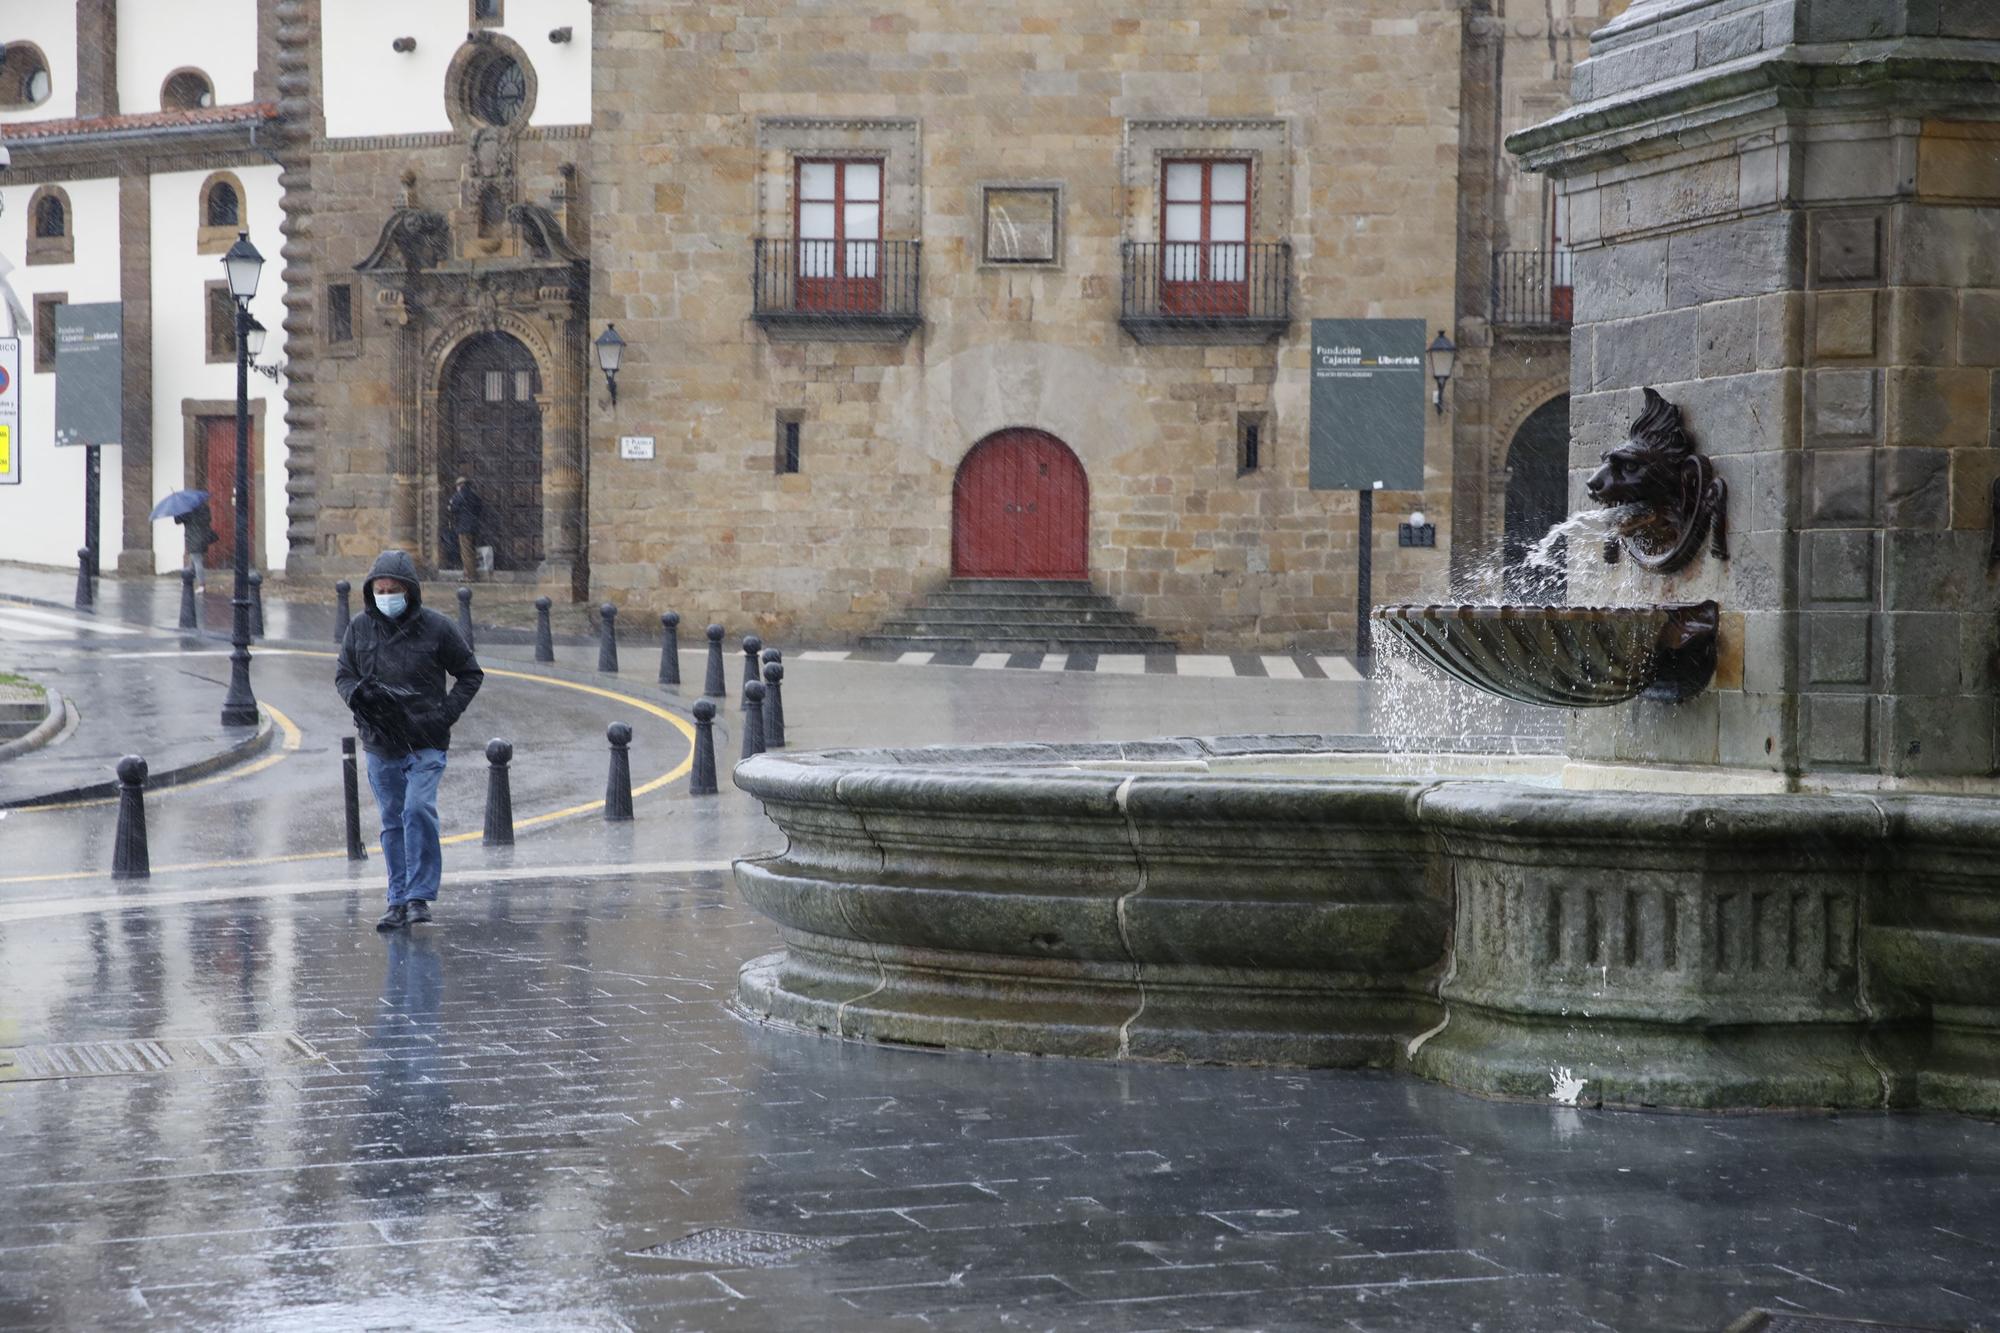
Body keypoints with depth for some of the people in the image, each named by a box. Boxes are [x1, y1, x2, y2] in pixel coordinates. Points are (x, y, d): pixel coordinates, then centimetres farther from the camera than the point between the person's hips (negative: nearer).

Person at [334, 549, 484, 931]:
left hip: (425, 743, -3)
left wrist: (447, 714, -7)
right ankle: (398, 902, 14)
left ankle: (420, 896, -13)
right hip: (379, 744, 3)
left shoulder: (436, 627, -3)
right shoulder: (360, 627, 4)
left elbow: (470, 674, 6)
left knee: (418, 810, -19)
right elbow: (343, 673, 13)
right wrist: (357, 695, -10)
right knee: (392, 823, 7)